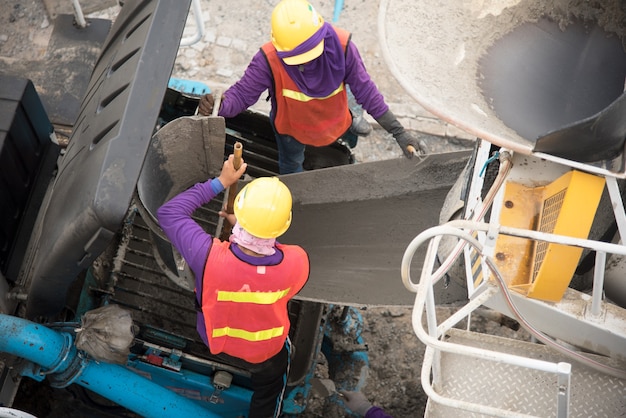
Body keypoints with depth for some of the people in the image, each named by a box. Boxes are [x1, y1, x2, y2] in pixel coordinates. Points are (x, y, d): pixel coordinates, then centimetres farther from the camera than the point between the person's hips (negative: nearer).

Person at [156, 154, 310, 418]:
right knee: (269, 383, 31)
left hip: (215, 341, 2)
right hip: (265, 351, -1)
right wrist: (248, 230, -7)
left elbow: (168, 213, -24)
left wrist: (220, 182, -20)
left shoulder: (210, 258, -42)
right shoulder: (297, 263, -39)